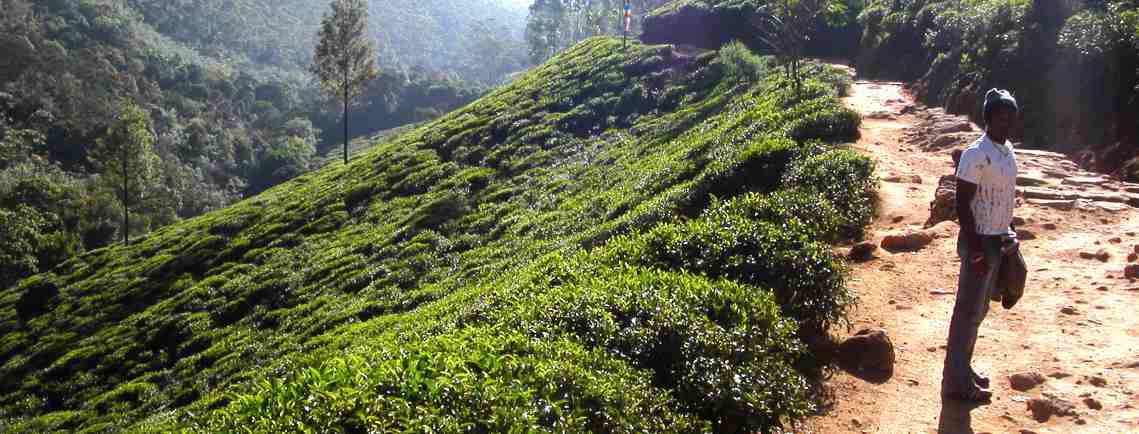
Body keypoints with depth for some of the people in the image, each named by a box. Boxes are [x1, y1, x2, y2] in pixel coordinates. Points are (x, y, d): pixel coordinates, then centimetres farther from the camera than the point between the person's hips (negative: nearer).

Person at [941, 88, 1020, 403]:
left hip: (999, 241, 9)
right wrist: (976, 249, -21)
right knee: (968, 312, -2)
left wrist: (1008, 235, 16)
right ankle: (957, 383, 7)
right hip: (980, 242, -9)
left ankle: (964, 367, 30)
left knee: (979, 310, 17)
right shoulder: (976, 155, -18)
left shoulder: (1008, 150, 8)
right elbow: (962, 204, -19)